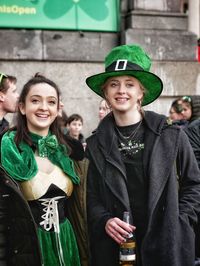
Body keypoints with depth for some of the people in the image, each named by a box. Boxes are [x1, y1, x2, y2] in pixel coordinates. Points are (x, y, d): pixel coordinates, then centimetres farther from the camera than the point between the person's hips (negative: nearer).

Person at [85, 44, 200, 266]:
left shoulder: (172, 136, -3)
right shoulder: (97, 144, 3)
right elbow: (93, 198, 6)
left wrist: (178, 221, -5)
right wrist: (105, 221, -11)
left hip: (167, 244, -1)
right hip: (116, 246, 2)